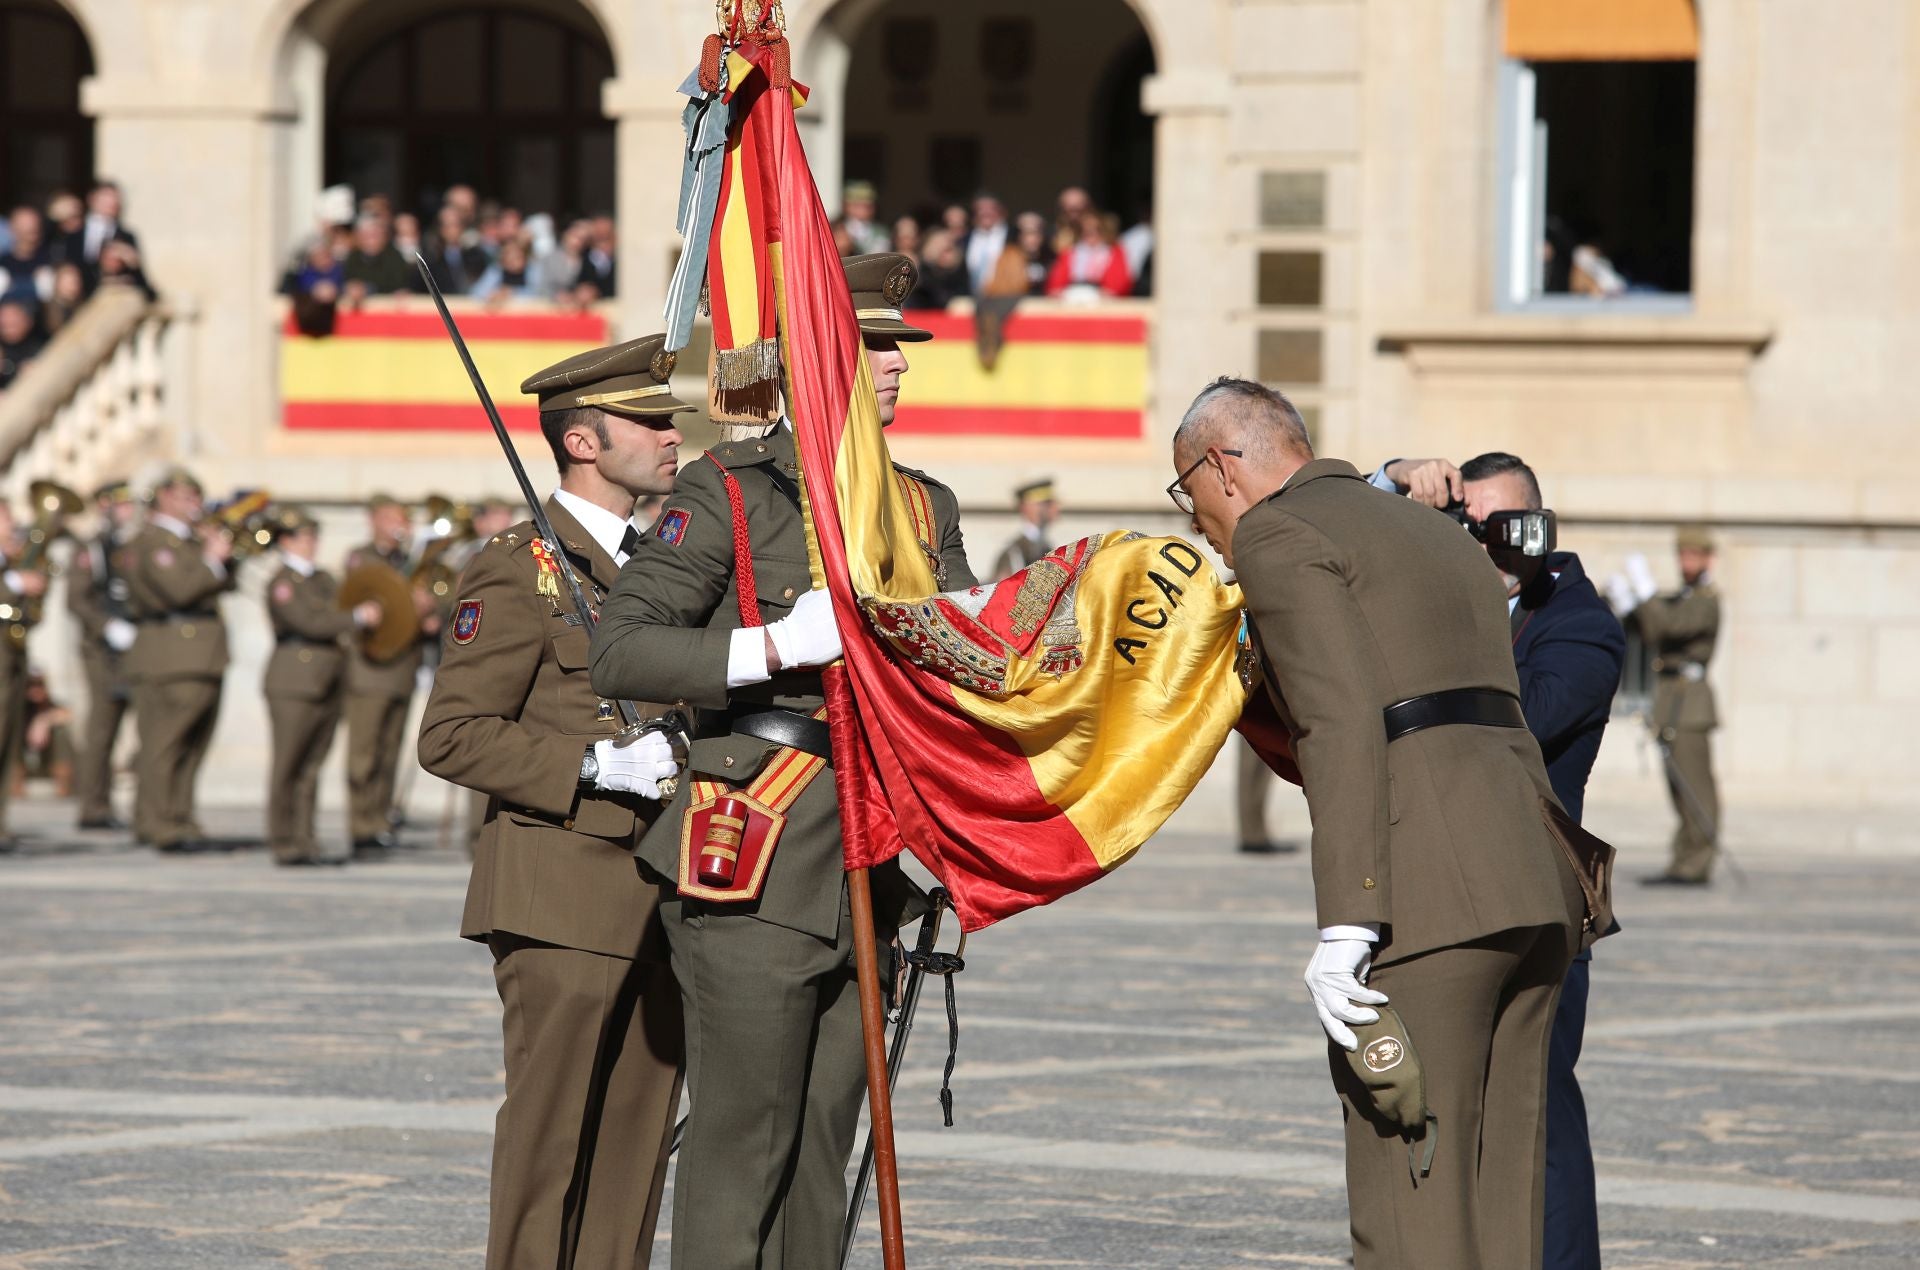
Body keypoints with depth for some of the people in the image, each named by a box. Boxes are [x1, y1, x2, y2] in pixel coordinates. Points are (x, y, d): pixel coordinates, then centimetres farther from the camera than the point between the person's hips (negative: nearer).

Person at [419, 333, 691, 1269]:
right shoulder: (518, 571, -8)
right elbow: (450, 735, -13)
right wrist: (595, 766, -19)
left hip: (656, 899, 7)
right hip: (563, 899, -7)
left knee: (639, 1130, 6)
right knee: (551, 1135, -5)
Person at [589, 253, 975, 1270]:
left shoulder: (925, 508, 17)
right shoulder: (730, 492, -5)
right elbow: (617, 651, -11)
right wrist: (771, 649, -21)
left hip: (863, 875, 7)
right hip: (754, 875, -7)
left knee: (822, 1148, 9)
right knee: (742, 1146, -7)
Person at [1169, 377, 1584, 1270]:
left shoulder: (1277, 535, 1)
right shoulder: (1439, 535, 28)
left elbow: (1343, 726, -12)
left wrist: (1346, 926, -18)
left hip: (1422, 893, -8)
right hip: (1535, 887, 8)